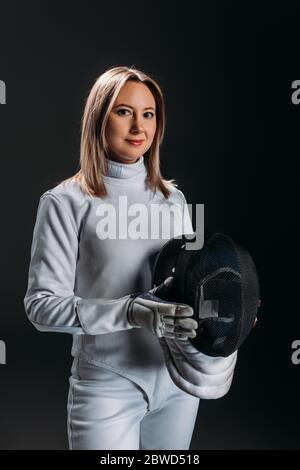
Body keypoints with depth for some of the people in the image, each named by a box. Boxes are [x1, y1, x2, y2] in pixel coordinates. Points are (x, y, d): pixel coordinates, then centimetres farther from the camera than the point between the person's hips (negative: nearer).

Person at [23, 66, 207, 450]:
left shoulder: (173, 197, 7)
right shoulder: (66, 201, -8)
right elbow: (42, 304, -13)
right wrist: (132, 312, -25)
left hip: (177, 380, 5)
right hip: (109, 387, -5)